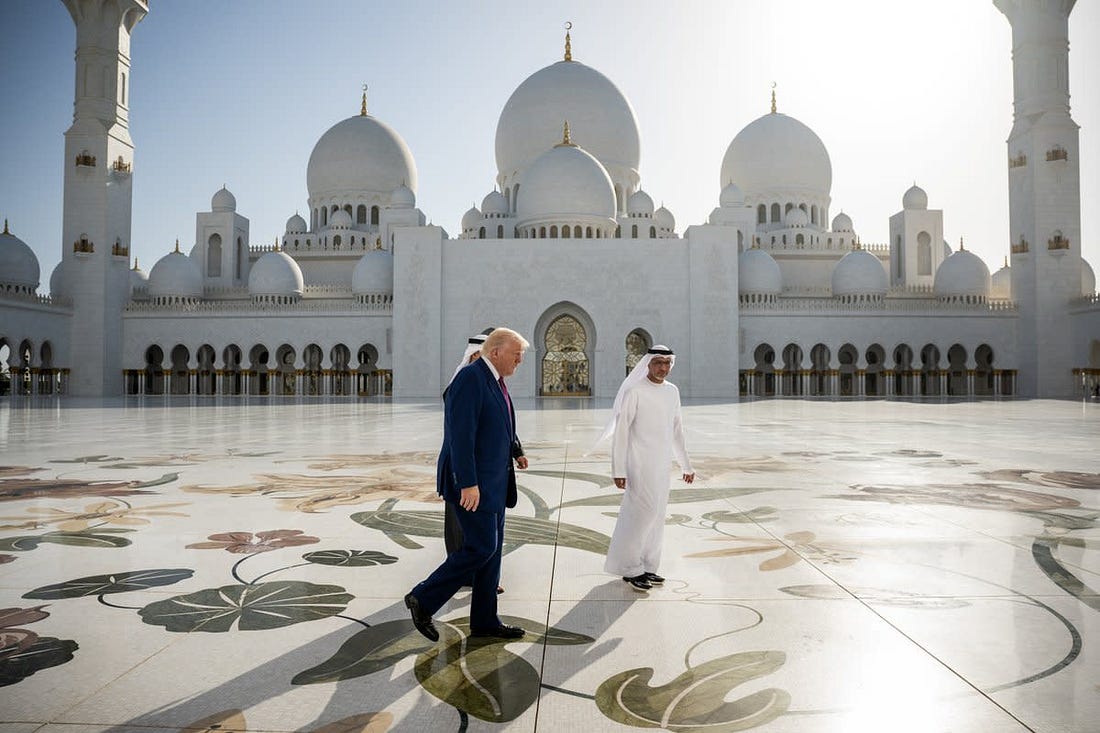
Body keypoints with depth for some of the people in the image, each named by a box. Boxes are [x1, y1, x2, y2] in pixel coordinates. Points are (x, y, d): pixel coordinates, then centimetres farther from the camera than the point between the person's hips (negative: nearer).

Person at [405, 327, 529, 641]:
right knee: (481, 547, -8)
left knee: (492, 549, 12)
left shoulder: (494, 381, 14)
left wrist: (514, 452, 10)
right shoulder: (470, 378, -17)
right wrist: (468, 484, -25)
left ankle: (484, 621, 23)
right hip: (472, 482, -10)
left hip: (493, 482, 10)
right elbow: (461, 434, -23)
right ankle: (424, 599, 8)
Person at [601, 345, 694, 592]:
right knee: (644, 511, -7)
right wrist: (618, 470, -15)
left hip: (662, 465, 7)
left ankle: (646, 567, 24)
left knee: (656, 516, 11)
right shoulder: (634, 391, -12)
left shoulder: (672, 391, 8)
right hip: (641, 464, -7)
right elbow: (620, 431, -12)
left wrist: (686, 465, 17)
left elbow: (677, 430, 16)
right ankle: (631, 569, 8)